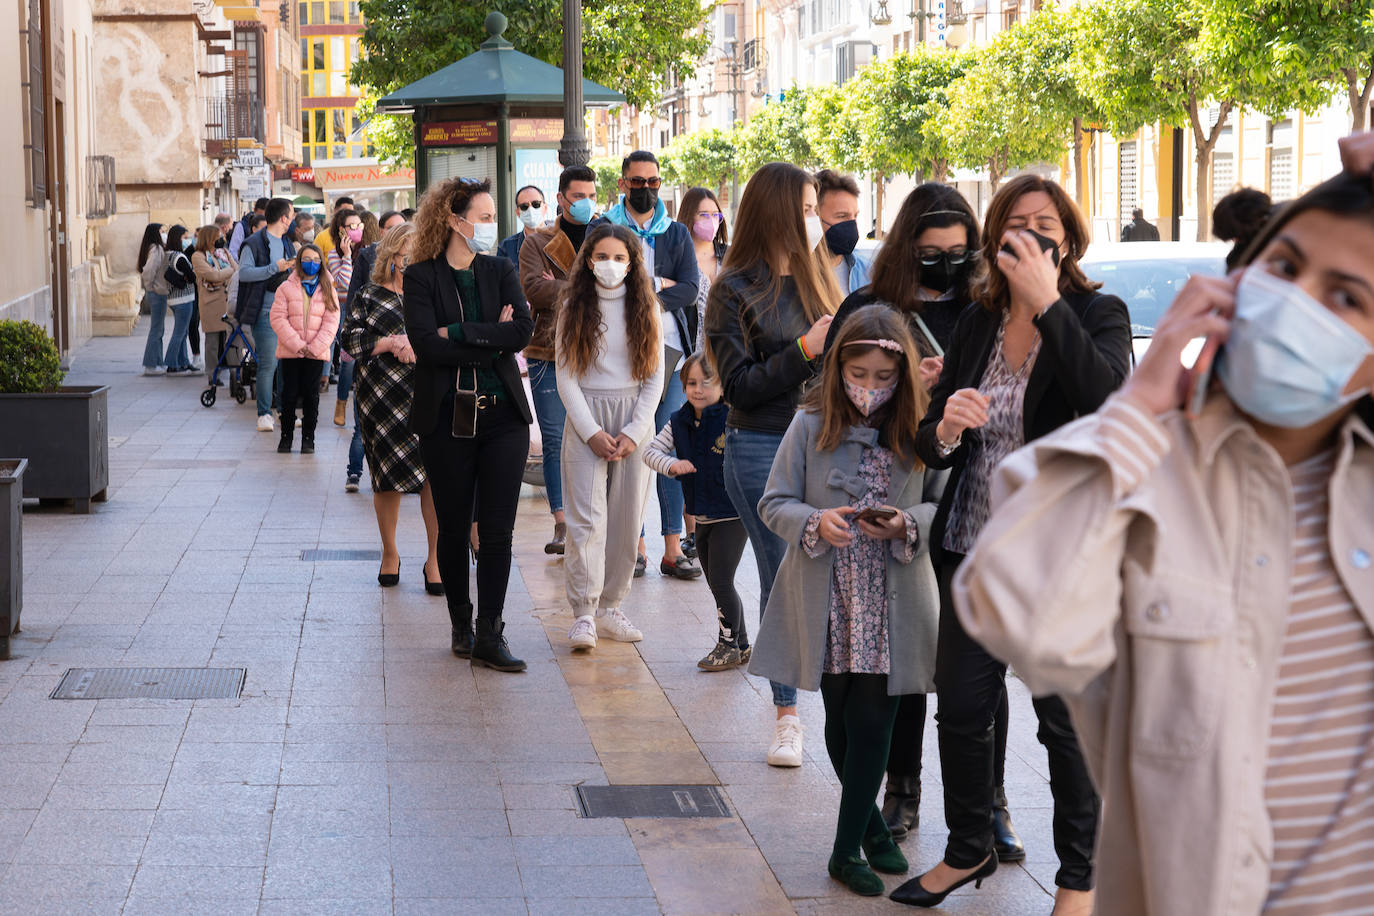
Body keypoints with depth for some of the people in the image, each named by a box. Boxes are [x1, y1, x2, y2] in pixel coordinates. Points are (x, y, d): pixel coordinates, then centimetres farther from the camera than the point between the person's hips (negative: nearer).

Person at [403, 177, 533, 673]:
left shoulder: (500, 271, 9)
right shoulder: (421, 276, -1)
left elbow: (523, 330, -7)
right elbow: (424, 342, -15)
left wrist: (460, 332, -13)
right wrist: (490, 343, -12)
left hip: (502, 414, 2)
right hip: (447, 418, -2)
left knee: (498, 529, -3)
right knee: (453, 527, 7)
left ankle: (489, 635, 1)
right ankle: (461, 625, 23)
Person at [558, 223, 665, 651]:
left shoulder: (645, 309, 6)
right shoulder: (574, 307, 2)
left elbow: (655, 378, 4)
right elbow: (566, 377, -1)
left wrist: (633, 432, -6)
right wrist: (592, 432, -10)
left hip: (634, 421, 2)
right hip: (585, 419, -2)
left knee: (626, 519, 2)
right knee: (587, 517, -10)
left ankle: (610, 607, 11)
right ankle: (584, 613, -9)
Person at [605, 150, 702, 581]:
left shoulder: (678, 234, 16)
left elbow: (689, 289, 2)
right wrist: (659, 284, -6)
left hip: (669, 349, 2)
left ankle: (672, 549, 0)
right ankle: (634, 544, 1)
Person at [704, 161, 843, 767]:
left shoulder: (815, 279, 12)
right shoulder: (735, 292, -3)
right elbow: (740, 385, -9)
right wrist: (805, 351, -17)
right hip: (762, 450, -4)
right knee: (782, 580, 1)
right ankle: (787, 716, 12)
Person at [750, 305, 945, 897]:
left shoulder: (919, 430, -3)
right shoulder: (812, 425, -3)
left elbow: (943, 505, 5)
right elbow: (773, 503, 0)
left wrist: (907, 525, -16)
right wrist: (815, 523, -20)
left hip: (891, 604, -1)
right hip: (827, 602, 1)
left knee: (872, 723, -4)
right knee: (840, 721, 12)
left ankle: (847, 850, 7)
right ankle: (870, 824, 34)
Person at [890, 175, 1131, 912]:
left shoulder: (1098, 315, -7)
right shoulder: (976, 324, 7)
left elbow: (1109, 400, -28)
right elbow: (930, 443, 9)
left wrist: (1047, 304, -29)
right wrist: (943, 430, -15)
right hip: (974, 548, 5)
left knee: (1067, 720, 5)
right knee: (961, 706, 13)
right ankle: (968, 850, 35)